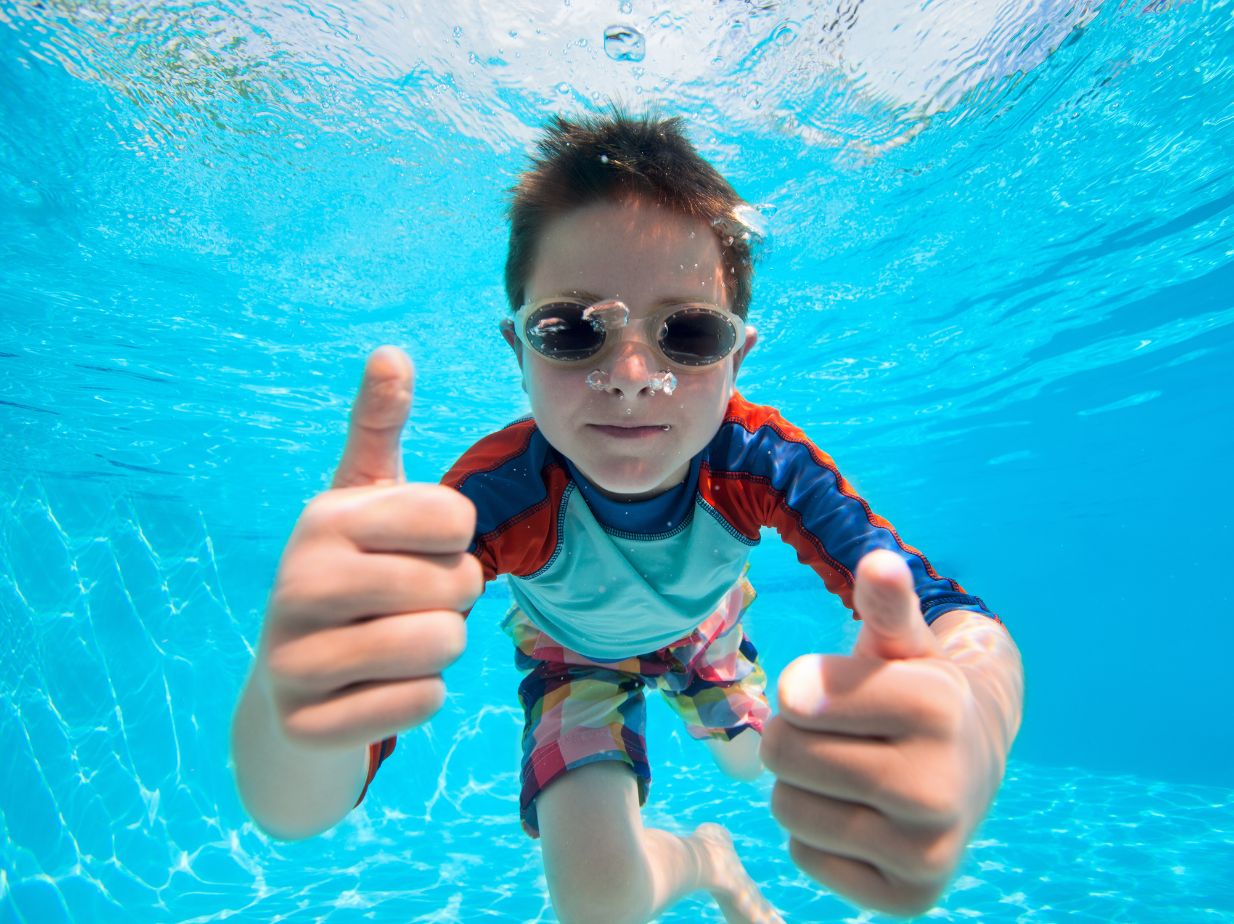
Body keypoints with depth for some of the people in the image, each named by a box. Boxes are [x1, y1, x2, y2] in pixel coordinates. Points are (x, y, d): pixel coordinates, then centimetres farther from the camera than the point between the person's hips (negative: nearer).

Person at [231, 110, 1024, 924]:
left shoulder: (762, 462, -37)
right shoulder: (495, 493, -42)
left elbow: (963, 623, -43)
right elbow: (294, 810, -45)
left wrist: (973, 725, -69)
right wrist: (290, 705, -71)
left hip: (701, 626, 3)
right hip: (575, 652, -2)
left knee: (754, 763, 24)